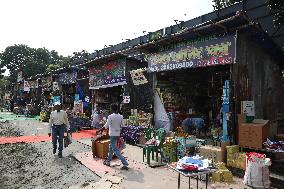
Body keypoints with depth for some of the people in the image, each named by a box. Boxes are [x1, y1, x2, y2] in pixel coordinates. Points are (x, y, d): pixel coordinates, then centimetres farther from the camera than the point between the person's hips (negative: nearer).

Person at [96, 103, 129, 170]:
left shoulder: (110, 116, -17)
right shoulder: (121, 116, 1)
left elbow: (106, 126, -15)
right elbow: (121, 126, 8)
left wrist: (99, 130, -4)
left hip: (112, 134, -7)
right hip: (118, 134, 7)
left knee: (115, 150, -3)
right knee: (111, 147, 22)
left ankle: (125, 164, -8)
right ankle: (108, 161, 34)